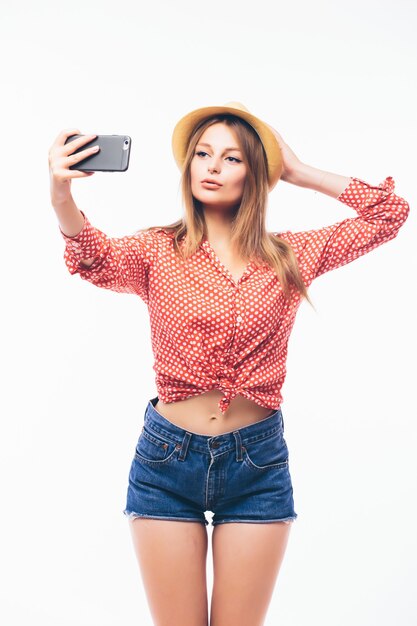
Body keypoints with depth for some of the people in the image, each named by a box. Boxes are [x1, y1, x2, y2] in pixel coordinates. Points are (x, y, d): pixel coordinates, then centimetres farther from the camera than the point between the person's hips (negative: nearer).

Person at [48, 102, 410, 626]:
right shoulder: (158, 250, 0)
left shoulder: (290, 256, 4)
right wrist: (62, 199, -42)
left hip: (258, 462, 1)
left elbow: (390, 213, 4)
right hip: (168, 458, -1)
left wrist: (299, 173, 3)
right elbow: (99, 260, -22)